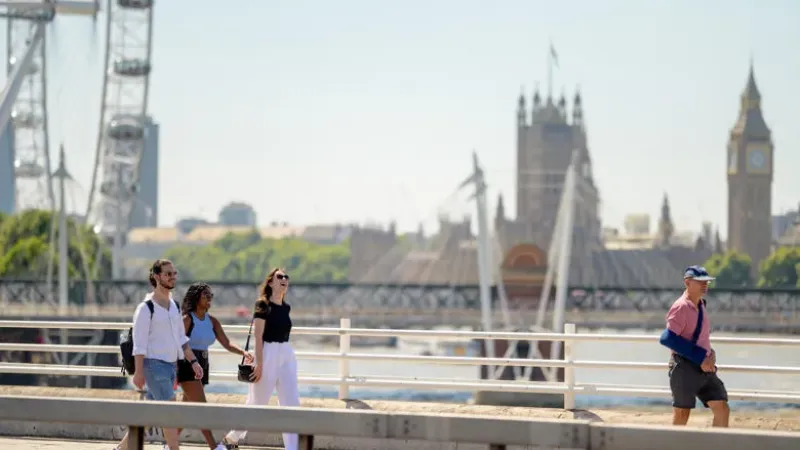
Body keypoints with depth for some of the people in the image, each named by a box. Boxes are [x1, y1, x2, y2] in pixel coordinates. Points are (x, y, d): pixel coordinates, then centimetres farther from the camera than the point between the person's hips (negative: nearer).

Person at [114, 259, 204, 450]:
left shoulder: (174, 306, 13)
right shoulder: (146, 307, -11)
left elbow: (181, 338, 19)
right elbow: (139, 343, -14)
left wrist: (193, 361, 13)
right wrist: (139, 371, -18)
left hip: (170, 365, 8)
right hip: (154, 364, -8)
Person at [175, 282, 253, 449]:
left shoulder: (212, 321, 11)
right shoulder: (187, 319, -9)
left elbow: (227, 344, 4)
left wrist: (243, 352, -14)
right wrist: (174, 372, -17)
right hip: (187, 366, -7)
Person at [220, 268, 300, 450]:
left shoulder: (286, 308, 11)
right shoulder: (263, 305, -9)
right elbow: (258, 336, -13)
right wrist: (259, 364, -19)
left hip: (286, 355, 6)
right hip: (268, 354, -6)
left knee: (292, 404, -3)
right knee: (257, 402, 5)